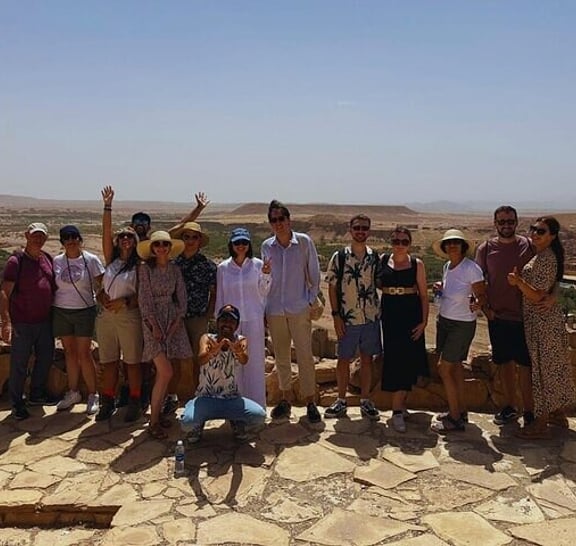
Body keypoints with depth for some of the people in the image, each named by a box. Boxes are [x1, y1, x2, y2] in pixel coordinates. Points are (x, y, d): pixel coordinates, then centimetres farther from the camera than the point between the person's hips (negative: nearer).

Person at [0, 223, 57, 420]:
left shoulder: (47, 259, 7)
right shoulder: (16, 260, -11)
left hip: (44, 320, 7)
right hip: (22, 323, -6)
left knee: (46, 358, 17)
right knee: (19, 364, 4)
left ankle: (36, 395, 35)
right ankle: (17, 404, 18)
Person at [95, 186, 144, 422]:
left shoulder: (139, 266, -2)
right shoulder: (111, 260, 7)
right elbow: (106, 232, -1)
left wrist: (124, 301, -18)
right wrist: (107, 206, -6)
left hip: (129, 316, -4)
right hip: (105, 316, 4)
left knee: (132, 362, 4)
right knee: (108, 362, 11)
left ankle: (134, 403, 15)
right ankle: (108, 402, 23)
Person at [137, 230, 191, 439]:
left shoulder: (174, 270, 9)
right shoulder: (146, 268, -4)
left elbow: (181, 297, 8)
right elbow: (144, 298, -7)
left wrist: (177, 321, -4)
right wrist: (154, 325, -13)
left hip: (172, 320, 5)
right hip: (152, 320, -5)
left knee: (161, 373, 7)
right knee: (166, 372, -12)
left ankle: (156, 413, 18)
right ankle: (153, 422, -2)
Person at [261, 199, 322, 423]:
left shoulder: (304, 242, -3)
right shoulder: (266, 246, 4)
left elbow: (314, 273, 3)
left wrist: (312, 300, 0)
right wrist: (263, 308, 10)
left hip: (300, 309, -3)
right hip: (274, 310, 3)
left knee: (305, 356, -2)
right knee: (281, 357, 11)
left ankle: (310, 402, 9)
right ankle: (285, 400, 23)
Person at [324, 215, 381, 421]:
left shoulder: (375, 257, 3)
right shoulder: (339, 257, -4)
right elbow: (332, 287, -2)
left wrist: (381, 311, 4)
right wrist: (336, 315, -8)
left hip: (371, 317, 2)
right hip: (347, 318, -2)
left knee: (367, 359, 10)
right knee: (344, 360, 6)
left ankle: (365, 401, 22)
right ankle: (341, 401, 21)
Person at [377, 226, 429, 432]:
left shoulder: (416, 264, -1)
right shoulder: (383, 260, 3)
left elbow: (423, 295, 1)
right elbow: (377, 284, 16)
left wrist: (424, 321, -5)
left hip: (411, 316, -1)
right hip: (390, 315, 1)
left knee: (407, 360, -1)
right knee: (393, 358, 3)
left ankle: (398, 409, 9)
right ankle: (399, 405, 17)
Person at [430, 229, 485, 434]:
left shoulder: (471, 268, -16)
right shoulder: (447, 266, 6)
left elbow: (482, 294, -15)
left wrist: (476, 304, -35)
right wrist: (440, 288, 1)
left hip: (462, 324, -8)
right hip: (445, 320, 8)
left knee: (444, 367, -7)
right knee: (455, 367, 14)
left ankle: (454, 418, 5)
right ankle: (460, 411, 26)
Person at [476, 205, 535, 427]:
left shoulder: (529, 246, -1)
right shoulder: (486, 248, 1)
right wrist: (484, 306, -3)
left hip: (523, 316, -2)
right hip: (497, 316, 2)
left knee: (524, 364, 2)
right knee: (504, 363, 12)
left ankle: (528, 410, 15)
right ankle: (509, 406, 26)